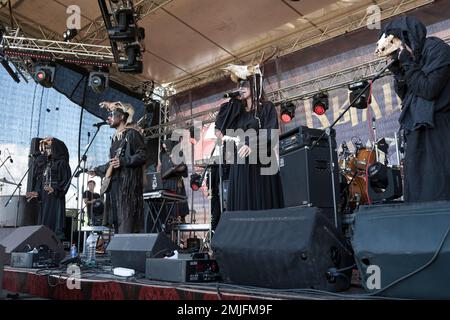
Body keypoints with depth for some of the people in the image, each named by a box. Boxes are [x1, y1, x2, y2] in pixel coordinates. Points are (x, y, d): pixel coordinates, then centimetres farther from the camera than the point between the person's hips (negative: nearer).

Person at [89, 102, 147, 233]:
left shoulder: (132, 134, -4)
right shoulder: (115, 137, 21)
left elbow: (142, 156, -13)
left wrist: (123, 161, -23)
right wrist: (97, 170, 36)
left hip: (127, 184, -8)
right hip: (114, 184, 9)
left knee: (126, 225, -13)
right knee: (116, 223, 6)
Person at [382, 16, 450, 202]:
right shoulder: (415, 57, 17)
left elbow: (429, 89, -16)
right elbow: (406, 96, 16)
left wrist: (407, 64, -8)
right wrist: (398, 72, 3)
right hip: (417, 133, 8)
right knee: (417, 194, 7)